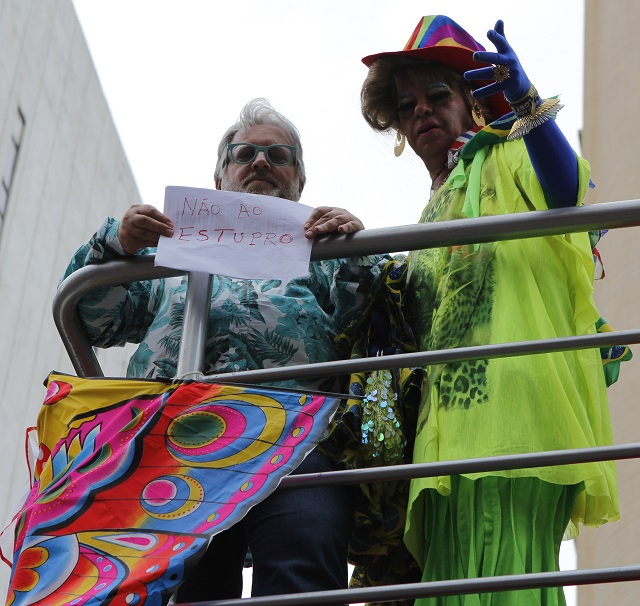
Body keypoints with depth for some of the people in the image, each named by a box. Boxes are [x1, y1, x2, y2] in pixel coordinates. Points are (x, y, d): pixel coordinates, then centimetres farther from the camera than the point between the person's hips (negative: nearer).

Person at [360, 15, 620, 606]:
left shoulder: (502, 157, 8)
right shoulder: (435, 207, 31)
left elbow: (566, 190, -17)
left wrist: (527, 106, -34)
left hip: (512, 397, -8)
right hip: (452, 417, 8)